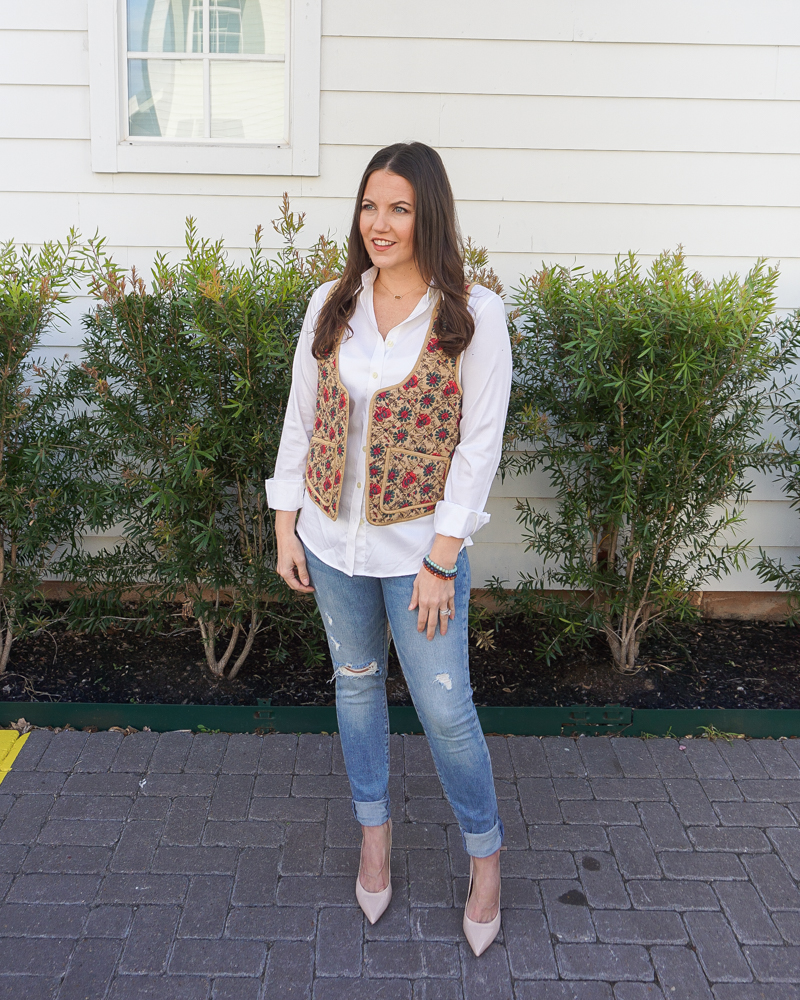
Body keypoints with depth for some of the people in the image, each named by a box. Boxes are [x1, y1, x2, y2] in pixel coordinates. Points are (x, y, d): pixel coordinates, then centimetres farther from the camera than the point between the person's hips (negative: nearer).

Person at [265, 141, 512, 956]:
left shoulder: (474, 315, -10)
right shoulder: (331, 305, 1)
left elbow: (480, 443, -11)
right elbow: (300, 416, 6)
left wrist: (442, 560, -13)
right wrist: (285, 525, 4)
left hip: (419, 546, -4)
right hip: (333, 539, 4)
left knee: (445, 711, 4)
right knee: (355, 683, 18)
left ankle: (484, 850, 30)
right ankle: (374, 829, 41)